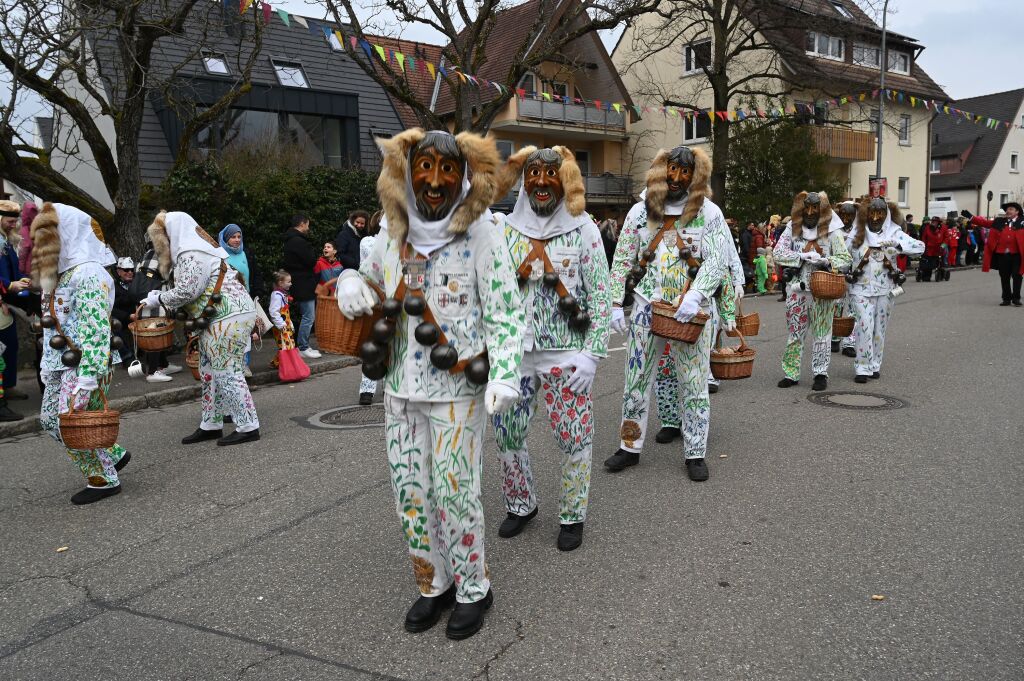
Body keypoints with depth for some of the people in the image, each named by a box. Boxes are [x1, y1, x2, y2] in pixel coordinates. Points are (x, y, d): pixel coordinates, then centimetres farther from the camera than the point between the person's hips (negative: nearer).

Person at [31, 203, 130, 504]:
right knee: (49, 418, 14)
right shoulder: (62, 272, 14)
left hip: (84, 363, -10)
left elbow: (96, 330, -24)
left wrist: (87, 378, -27)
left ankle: (104, 479, 13)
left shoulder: (88, 274, -18)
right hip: (62, 363, 10)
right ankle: (113, 455, 24)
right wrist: (48, 364, 19)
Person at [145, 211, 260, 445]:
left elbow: (185, 292, -19)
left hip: (228, 317, -11)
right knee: (210, 372, 14)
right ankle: (211, 425, 22)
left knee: (226, 373, -7)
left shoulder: (191, 255, -13)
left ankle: (248, 427, -2)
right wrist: (158, 298, 13)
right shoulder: (197, 250, 20)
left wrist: (158, 299, -4)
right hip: (220, 318, 11)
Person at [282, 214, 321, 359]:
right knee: (308, 317, -7)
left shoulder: (291, 240, 16)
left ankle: (303, 346, 21)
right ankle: (303, 348, -3)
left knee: (305, 316, 16)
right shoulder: (298, 241, -17)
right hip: (304, 285, -11)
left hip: (298, 285, 11)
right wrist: (313, 253, 0)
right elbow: (312, 261, -17)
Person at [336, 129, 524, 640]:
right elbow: (367, 276, 25)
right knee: (408, 492, 11)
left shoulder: (481, 235, -8)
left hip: (457, 390, -5)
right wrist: (350, 283, 2)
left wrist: (504, 374, -19)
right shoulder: (393, 236, 7)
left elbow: (507, 314, -9)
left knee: (454, 493, 1)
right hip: (400, 388, 6)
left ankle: (473, 589, 24)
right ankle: (433, 584, 31)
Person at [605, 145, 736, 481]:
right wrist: (616, 304, 1)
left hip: (692, 310, -1)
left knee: (694, 384, 5)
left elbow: (718, 261, -6)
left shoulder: (709, 213, 1)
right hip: (648, 306, 2)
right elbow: (622, 261, 7)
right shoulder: (640, 212, 6)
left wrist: (696, 295, -21)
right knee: (636, 379, 7)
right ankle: (630, 446, 20)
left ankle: (695, 453, 17)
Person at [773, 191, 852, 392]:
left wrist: (825, 261, -20)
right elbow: (778, 253, -5)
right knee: (795, 332, 7)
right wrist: (803, 256, -16)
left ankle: (821, 373, 15)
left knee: (822, 333, 5)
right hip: (797, 288, 2)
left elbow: (845, 259, -2)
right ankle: (791, 373, 16)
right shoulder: (792, 229, 3)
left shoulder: (832, 232, -1)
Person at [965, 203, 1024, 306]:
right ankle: (1006, 298, 17)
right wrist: (970, 217, 2)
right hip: (1002, 254, 3)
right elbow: (984, 222, 10)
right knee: (1004, 278, 8)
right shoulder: (999, 222, 11)